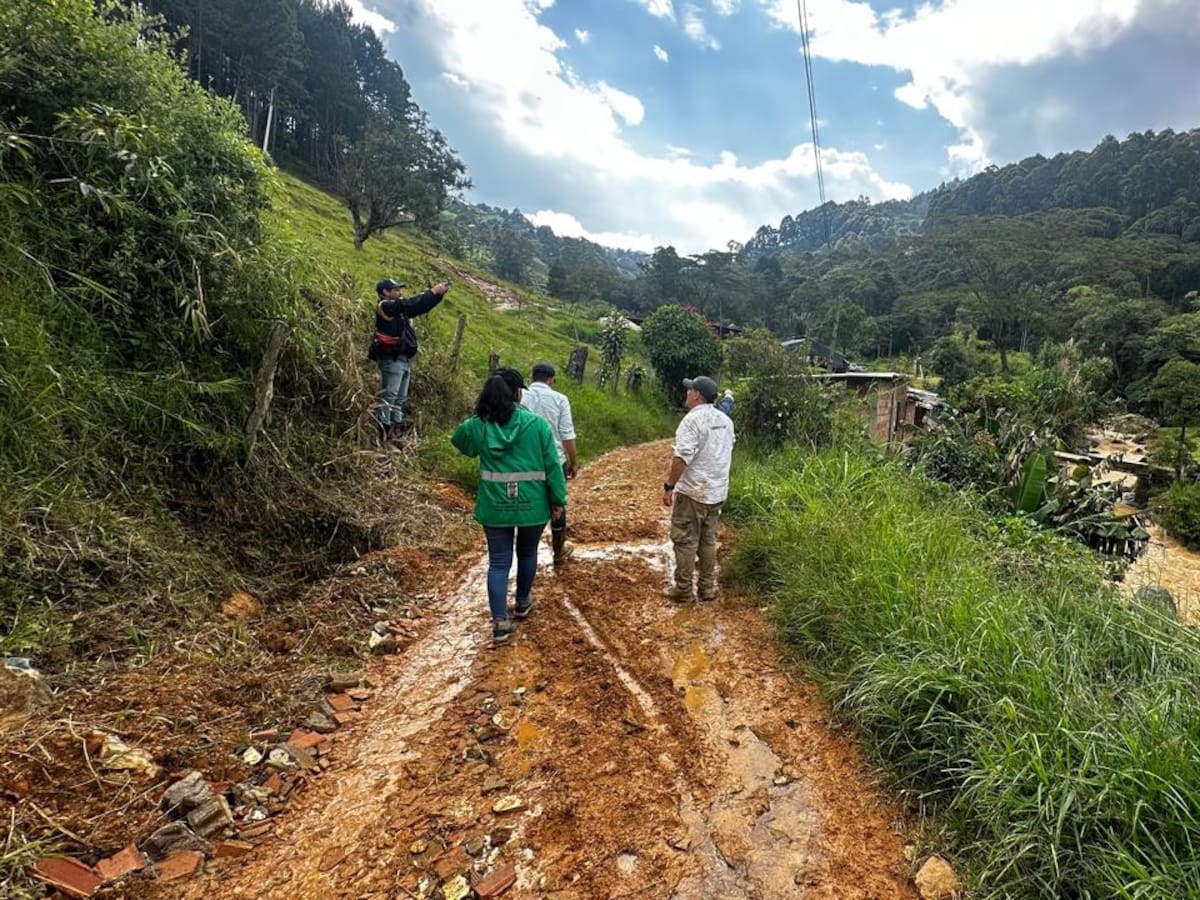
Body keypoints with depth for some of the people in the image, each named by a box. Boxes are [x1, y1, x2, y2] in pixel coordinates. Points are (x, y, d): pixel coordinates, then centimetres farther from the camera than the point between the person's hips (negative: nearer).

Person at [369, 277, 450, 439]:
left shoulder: (399, 309, 18)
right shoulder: (386, 306, -8)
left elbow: (420, 307, 16)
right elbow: (411, 303, -19)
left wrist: (439, 294, 5)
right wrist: (432, 292, -15)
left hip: (403, 360, 10)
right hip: (392, 360, -10)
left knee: (400, 400, 11)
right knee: (388, 398, -10)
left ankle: (394, 434, 16)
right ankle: (382, 436, -9)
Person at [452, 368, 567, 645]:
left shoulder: (477, 426, -3)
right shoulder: (537, 424, -8)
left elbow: (458, 441, 20)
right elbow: (552, 465, -6)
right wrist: (558, 500, 2)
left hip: (495, 506, 0)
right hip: (532, 505, 0)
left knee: (498, 562, 8)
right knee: (527, 553, 22)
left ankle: (500, 621, 2)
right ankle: (523, 602, 41)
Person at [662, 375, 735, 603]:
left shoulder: (693, 419, -16)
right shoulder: (726, 420, 10)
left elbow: (682, 458, -23)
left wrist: (668, 486, -18)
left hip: (692, 491, -8)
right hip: (717, 491, 8)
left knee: (685, 540, 2)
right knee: (708, 540, 15)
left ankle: (683, 589, 8)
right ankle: (707, 587, 20)